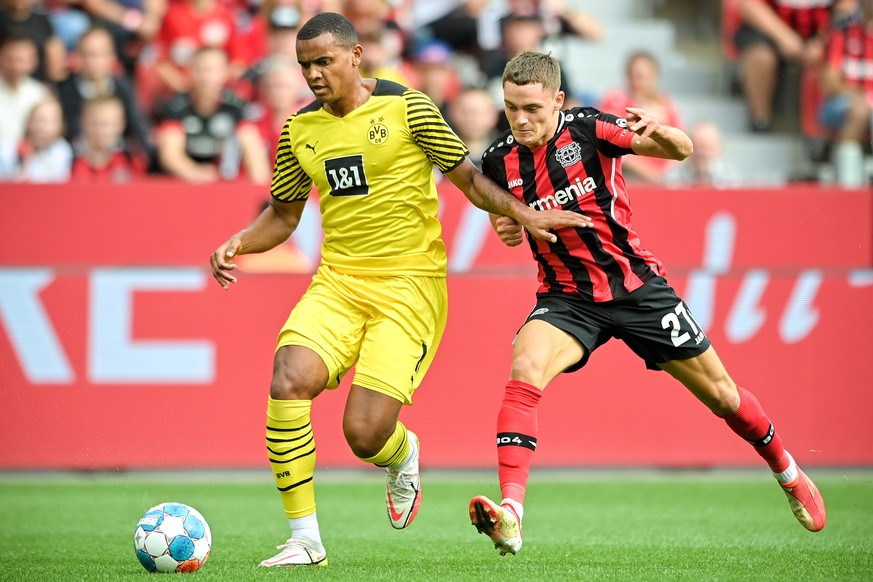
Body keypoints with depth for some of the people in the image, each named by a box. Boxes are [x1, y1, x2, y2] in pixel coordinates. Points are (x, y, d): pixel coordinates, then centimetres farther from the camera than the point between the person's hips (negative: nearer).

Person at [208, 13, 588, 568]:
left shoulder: (406, 107, -5)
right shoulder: (301, 129, 9)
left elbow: (467, 176, 1)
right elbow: (283, 214, 19)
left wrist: (523, 213, -12)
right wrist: (239, 242, 0)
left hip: (410, 283, -4)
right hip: (337, 283, 4)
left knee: (365, 434, -14)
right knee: (288, 381, -23)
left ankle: (403, 455, 28)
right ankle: (305, 538, -12)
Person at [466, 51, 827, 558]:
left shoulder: (589, 129, -15)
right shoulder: (500, 160, -6)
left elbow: (683, 150, -11)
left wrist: (660, 132, -34)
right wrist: (505, 227, -7)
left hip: (637, 287, -1)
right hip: (568, 298, 1)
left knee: (721, 394, 9)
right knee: (525, 372, -29)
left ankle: (787, 470, 38)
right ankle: (511, 512, -36)